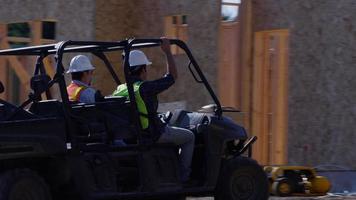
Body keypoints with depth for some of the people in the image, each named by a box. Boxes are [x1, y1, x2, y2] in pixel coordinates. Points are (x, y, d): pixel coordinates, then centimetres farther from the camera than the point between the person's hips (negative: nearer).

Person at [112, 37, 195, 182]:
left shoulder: (119, 90, -1)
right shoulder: (146, 88, -20)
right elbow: (172, 76, -10)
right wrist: (167, 51, -3)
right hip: (153, 134, -8)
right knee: (189, 137, 13)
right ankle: (182, 176, 11)